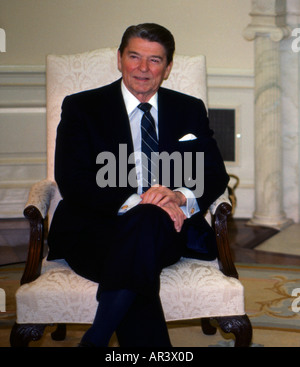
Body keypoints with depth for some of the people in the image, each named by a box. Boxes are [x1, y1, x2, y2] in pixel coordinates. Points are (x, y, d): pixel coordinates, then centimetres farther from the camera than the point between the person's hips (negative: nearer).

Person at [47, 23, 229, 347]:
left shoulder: (190, 110, 16)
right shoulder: (80, 107, 7)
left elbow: (216, 175, 7)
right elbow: (71, 181, -5)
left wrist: (180, 196, -17)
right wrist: (132, 202, -21)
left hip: (168, 228, 2)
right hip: (94, 229, -2)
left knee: (149, 222, -36)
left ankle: (93, 341, -31)